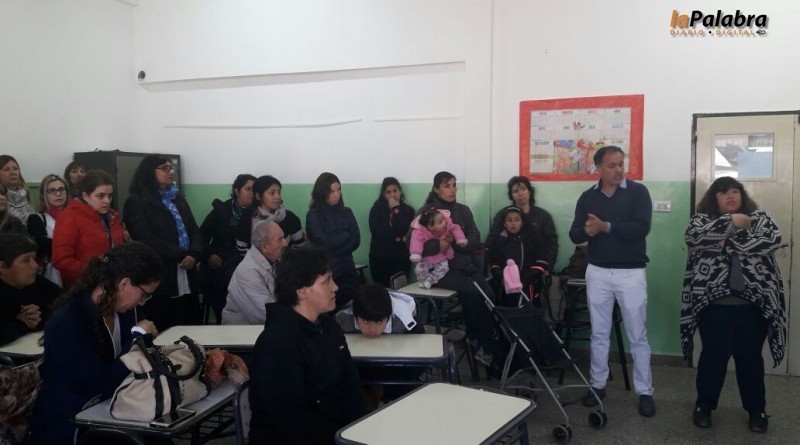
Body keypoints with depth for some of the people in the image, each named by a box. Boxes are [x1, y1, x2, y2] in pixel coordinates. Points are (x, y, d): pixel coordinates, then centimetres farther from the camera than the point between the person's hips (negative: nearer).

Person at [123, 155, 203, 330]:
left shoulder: (178, 198, 18)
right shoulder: (136, 203, -2)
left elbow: (194, 230, 11)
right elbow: (146, 239, -13)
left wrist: (194, 254, -9)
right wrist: (181, 255, -15)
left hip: (187, 277, 6)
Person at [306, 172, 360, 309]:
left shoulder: (346, 212, 10)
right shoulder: (313, 215, -3)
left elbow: (355, 241, 1)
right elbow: (324, 243, -12)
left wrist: (334, 251, -10)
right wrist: (346, 235, 0)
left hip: (347, 268, 4)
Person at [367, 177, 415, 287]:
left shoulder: (408, 210, 6)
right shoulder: (376, 209, 5)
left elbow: (404, 232, -10)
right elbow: (376, 232, -7)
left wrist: (396, 210, -8)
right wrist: (396, 237, -10)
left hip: (400, 258, 0)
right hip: (379, 258, 0)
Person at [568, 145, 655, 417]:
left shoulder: (638, 192, -4)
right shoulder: (588, 197, 5)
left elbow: (641, 228, -18)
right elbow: (574, 235, 0)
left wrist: (606, 227, -20)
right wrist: (587, 231, -22)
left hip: (631, 273, -3)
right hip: (597, 273, 3)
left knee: (637, 335, 4)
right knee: (599, 333, 11)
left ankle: (645, 392, 14)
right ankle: (598, 385, 24)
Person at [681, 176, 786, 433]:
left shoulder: (759, 218, 8)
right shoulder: (703, 218, 5)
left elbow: (773, 240, -12)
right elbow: (694, 235, -17)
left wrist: (729, 242, -16)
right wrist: (732, 222, -18)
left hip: (753, 304, 1)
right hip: (714, 304, -1)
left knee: (751, 358, 12)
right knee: (713, 356, 8)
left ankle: (756, 409, 29)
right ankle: (704, 405, 25)